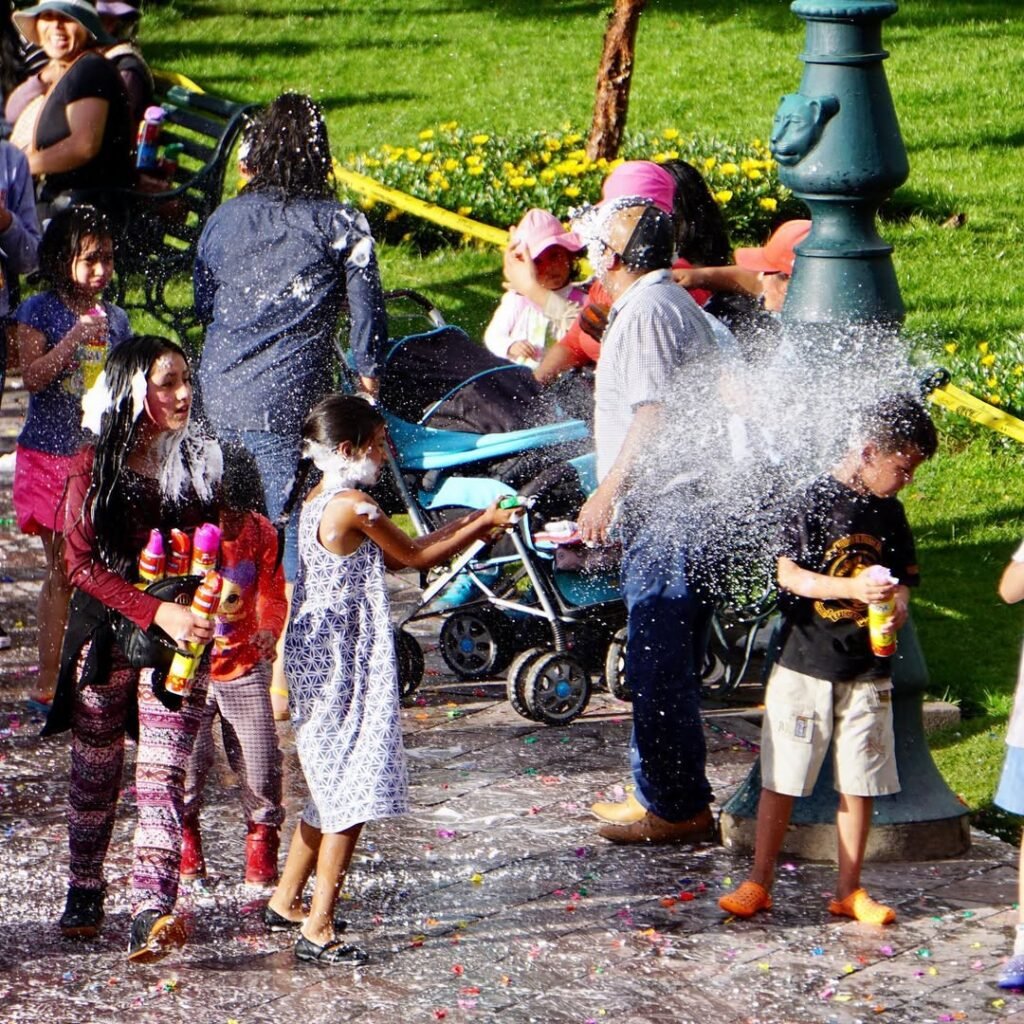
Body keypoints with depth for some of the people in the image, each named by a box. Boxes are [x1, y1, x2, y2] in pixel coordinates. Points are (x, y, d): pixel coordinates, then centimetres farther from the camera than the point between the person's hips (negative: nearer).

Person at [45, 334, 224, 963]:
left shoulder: (203, 463, 3)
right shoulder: (95, 467, -3)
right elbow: (82, 563, -9)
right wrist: (156, 612, -21)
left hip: (178, 641, 0)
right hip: (104, 638, 0)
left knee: (162, 776, -12)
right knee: (95, 774, 12)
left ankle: (152, 912, -23)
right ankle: (84, 893, 30)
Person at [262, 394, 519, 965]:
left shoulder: (320, 502, 11)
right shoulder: (354, 505, -18)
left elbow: (393, 557, 19)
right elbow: (417, 558, -7)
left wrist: (465, 528, 18)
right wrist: (482, 526, 6)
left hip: (319, 661, 10)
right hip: (343, 667, -10)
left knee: (332, 793, 20)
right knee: (351, 796, -6)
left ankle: (286, 902, 29)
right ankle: (318, 930, -5)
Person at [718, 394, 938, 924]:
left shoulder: (889, 513, 7)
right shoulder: (818, 501, -10)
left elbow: (902, 577, 14)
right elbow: (789, 574, -15)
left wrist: (896, 604, -9)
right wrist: (852, 589, -27)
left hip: (867, 669, 5)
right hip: (806, 663, -5)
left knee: (860, 782, 7)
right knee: (781, 779, 2)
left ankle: (849, 891, 16)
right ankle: (758, 884, 11)